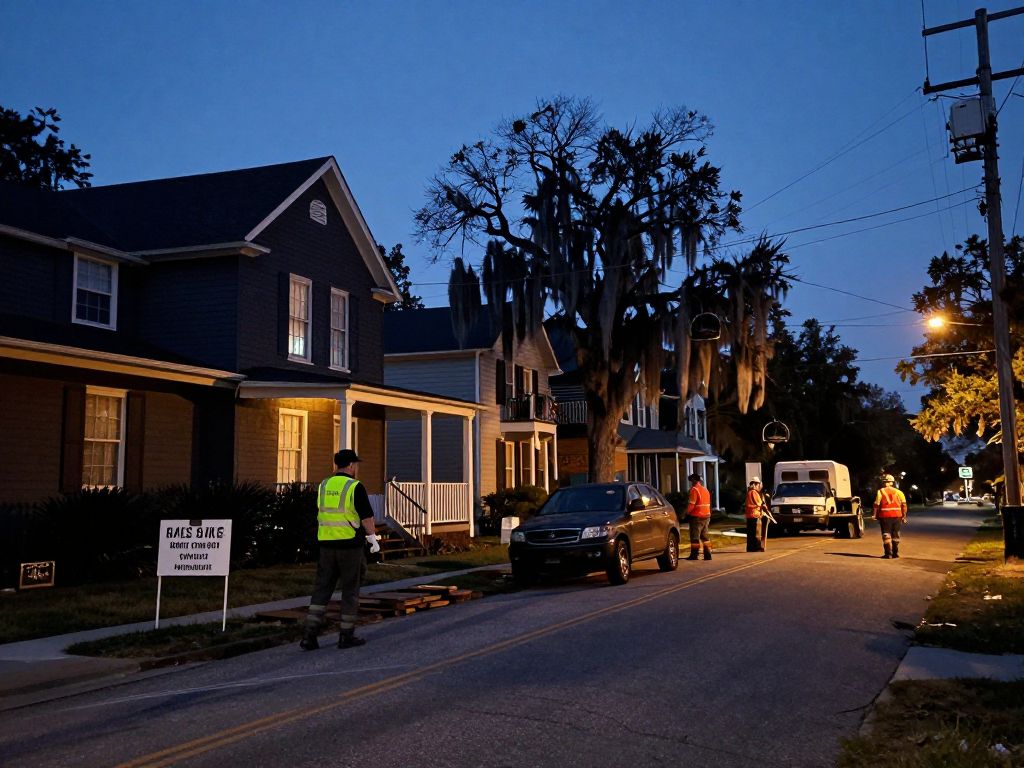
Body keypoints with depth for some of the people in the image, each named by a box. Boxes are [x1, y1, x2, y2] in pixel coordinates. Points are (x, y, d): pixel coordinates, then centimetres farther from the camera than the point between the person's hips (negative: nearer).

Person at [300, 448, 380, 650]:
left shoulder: (323, 486, 8)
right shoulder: (355, 487, -10)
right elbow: (367, 516, -13)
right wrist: (373, 538, 1)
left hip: (327, 544, 5)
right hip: (350, 545, -5)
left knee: (322, 589, 7)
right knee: (350, 591, 6)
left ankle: (309, 635, 1)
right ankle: (346, 636, 11)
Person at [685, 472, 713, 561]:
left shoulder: (694, 489, -13)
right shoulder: (705, 490, 14)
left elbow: (691, 504, -18)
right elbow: (708, 503, 16)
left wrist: (687, 513, -5)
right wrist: (708, 515, 19)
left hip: (697, 517, -8)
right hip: (706, 516, 8)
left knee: (695, 537, -2)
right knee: (704, 536, 14)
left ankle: (694, 555, 0)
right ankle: (708, 554, 13)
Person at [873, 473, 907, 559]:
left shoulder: (880, 491, -3)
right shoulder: (898, 492, 6)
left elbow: (877, 505, -5)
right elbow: (904, 505, 3)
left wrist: (875, 515, 4)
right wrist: (904, 516, 10)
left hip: (885, 516, -3)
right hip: (897, 516, 3)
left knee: (886, 535, 3)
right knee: (895, 535, 14)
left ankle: (888, 553, -1)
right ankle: (895, 553, 18)